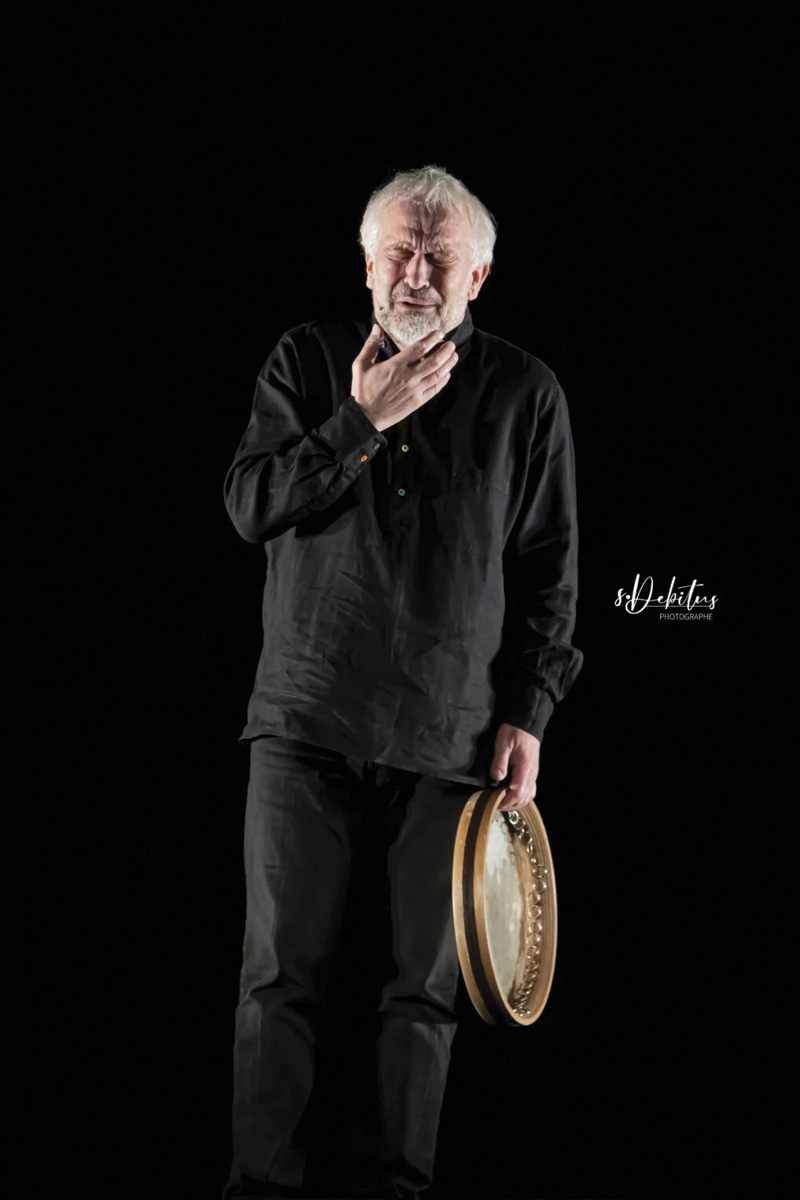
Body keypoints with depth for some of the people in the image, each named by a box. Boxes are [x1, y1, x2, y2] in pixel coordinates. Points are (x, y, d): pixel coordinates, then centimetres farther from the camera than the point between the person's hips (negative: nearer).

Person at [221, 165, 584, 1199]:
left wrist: (530, 710, 0)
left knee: (427, 986, 4)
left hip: (453, 735, 0)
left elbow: (551, 569, 7)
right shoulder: (310, 360, 8)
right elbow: (248, 504, -1)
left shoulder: (526, 394, 6)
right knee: (281, 976, -1)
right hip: (307, 723, 0)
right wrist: (361, 423, -12)